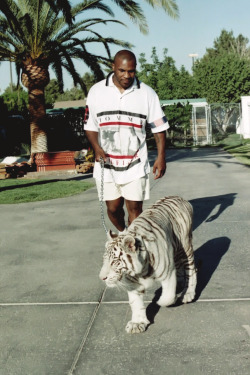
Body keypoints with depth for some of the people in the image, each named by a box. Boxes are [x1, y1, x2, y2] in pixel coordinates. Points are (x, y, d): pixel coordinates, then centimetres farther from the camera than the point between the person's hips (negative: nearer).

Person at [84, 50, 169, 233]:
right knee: (113, 208, 8)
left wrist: (161, 157, -4)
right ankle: (122, 234, 38)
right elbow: (90, 125, 8)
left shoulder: (147, 93, 0)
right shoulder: (97, 91, 2)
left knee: (135, 208, -3)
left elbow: (159, 127, 4)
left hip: (135, 164, -1)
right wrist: (97, 149, -8)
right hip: (106, 164, 1)